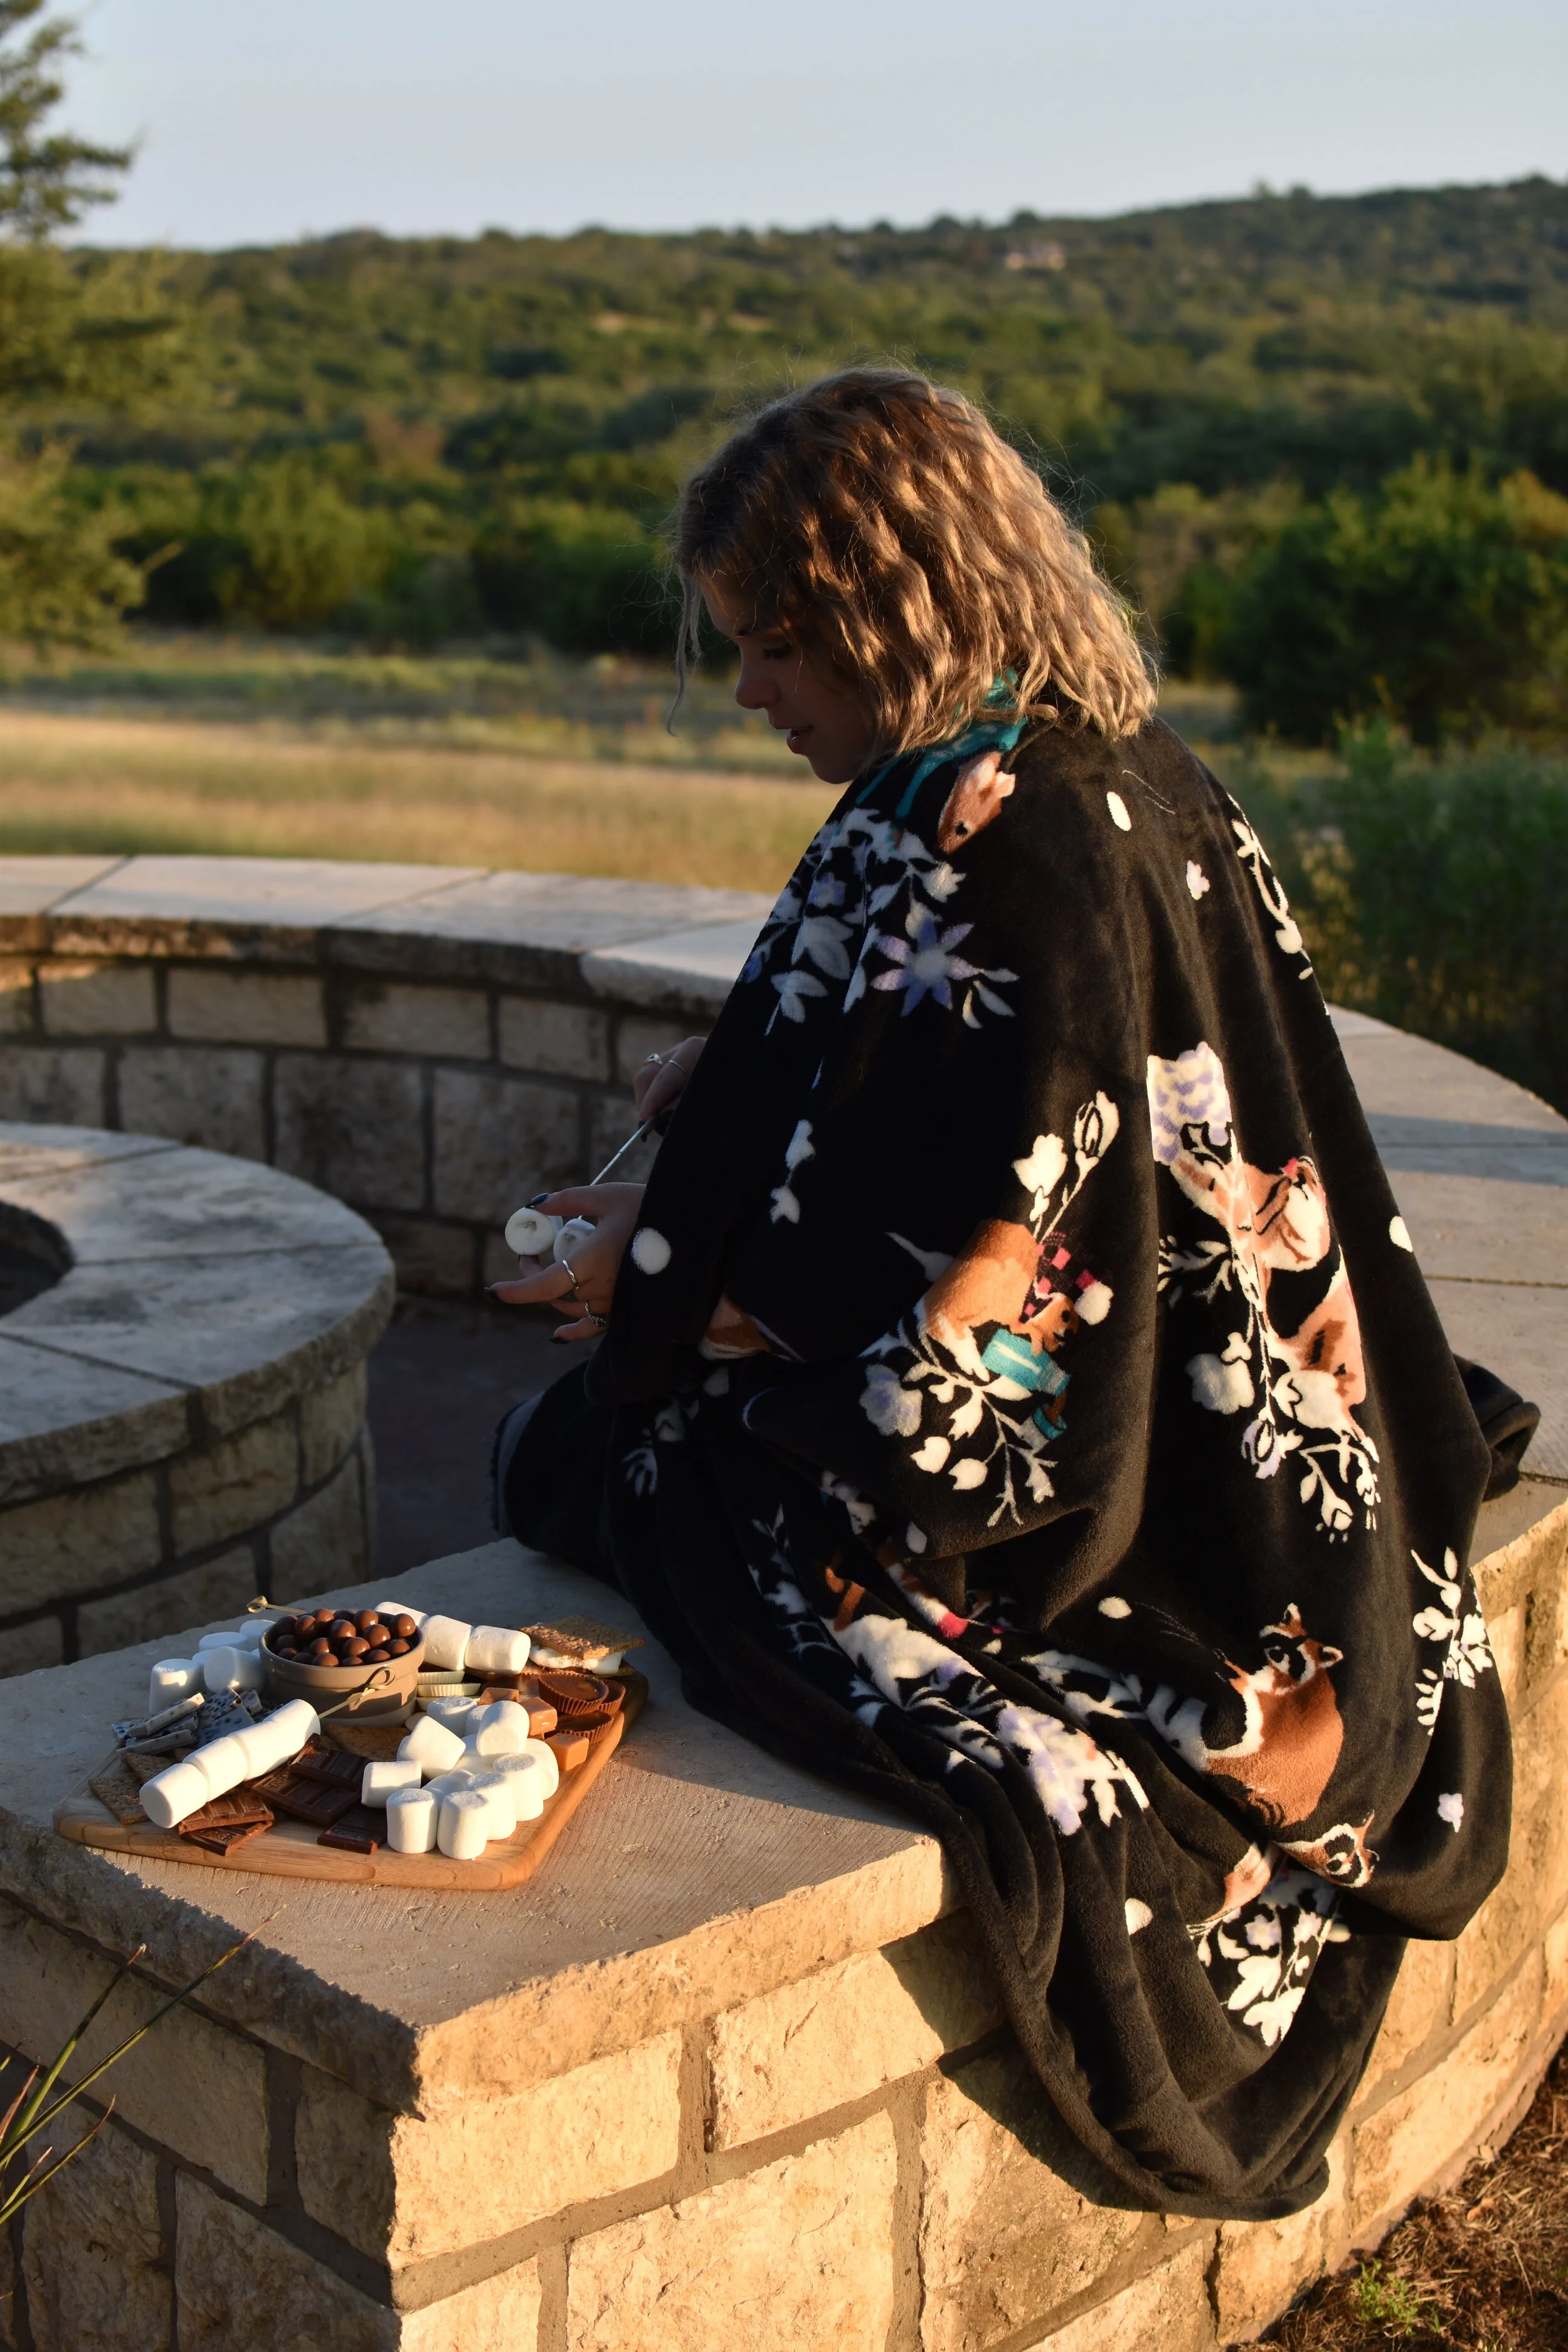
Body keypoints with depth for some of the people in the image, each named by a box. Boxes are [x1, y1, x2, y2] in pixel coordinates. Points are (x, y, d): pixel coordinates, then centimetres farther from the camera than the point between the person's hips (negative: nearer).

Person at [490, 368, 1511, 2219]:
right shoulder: (1145, 781, 1)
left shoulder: (970, 843, -26)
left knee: (591, 1447, 12)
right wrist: (747, 1071, 12)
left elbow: (937, 1265, -25)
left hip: (1036, 1495, -9)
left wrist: (662, 1268, -8)